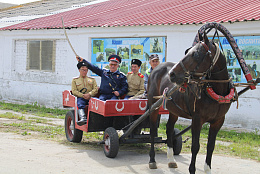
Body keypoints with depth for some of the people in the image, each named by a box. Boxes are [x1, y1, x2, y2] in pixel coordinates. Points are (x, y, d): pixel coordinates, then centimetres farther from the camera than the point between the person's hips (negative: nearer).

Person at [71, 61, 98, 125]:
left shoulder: (92, 79, 25)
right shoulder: (75, 80, 20)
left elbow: (96, 89, 9)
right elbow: (74, 91, 5)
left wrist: (89, 94, -12)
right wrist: (83, 95, -12)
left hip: (91, 97, 1)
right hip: (80, 97, -1)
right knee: (80, 104, -37)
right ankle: (83, 118, -56)